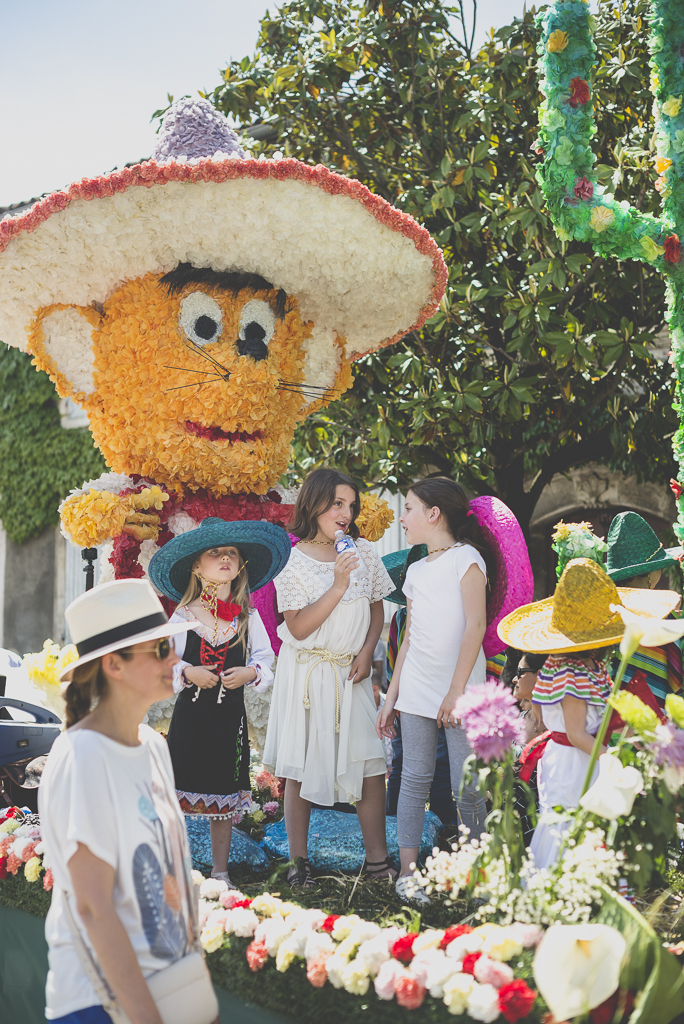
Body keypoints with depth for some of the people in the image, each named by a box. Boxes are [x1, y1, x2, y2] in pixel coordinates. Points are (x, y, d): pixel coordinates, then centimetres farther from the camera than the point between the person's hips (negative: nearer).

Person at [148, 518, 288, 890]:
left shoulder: (248, 617, 3)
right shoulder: (183, 616, -2)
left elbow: (265, 657, 7)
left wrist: (250, 673, -12)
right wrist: (188, 673, -17)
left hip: (230, 714, 2)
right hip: (191, 711, -2)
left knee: (225, 795, 10)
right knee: (177, 790, -1)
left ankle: (220, 871, 22)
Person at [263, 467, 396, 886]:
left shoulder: (364, 552, 5)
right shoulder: (293, 561, -7)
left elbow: (377, 609, 14)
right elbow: (298, 627, -13)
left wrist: (366, 653, -1)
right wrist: (338, 586, -20)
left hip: (351, 673, 3)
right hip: (307, 674, -3)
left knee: (371, 764, -2)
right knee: (300, 768, 3)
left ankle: (378, 860, 7)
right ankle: (299, 861, 14)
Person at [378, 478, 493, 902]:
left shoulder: (465, 558, -5)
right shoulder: (416, 570, 14)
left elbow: (475, 626, -12)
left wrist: (456, 690, -17)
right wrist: (392, 695, 15)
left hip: (460, 691, -5)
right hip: (417, 689, 6)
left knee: (467, 785, -3)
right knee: (415, 777, 4)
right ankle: (408, 870, 9)